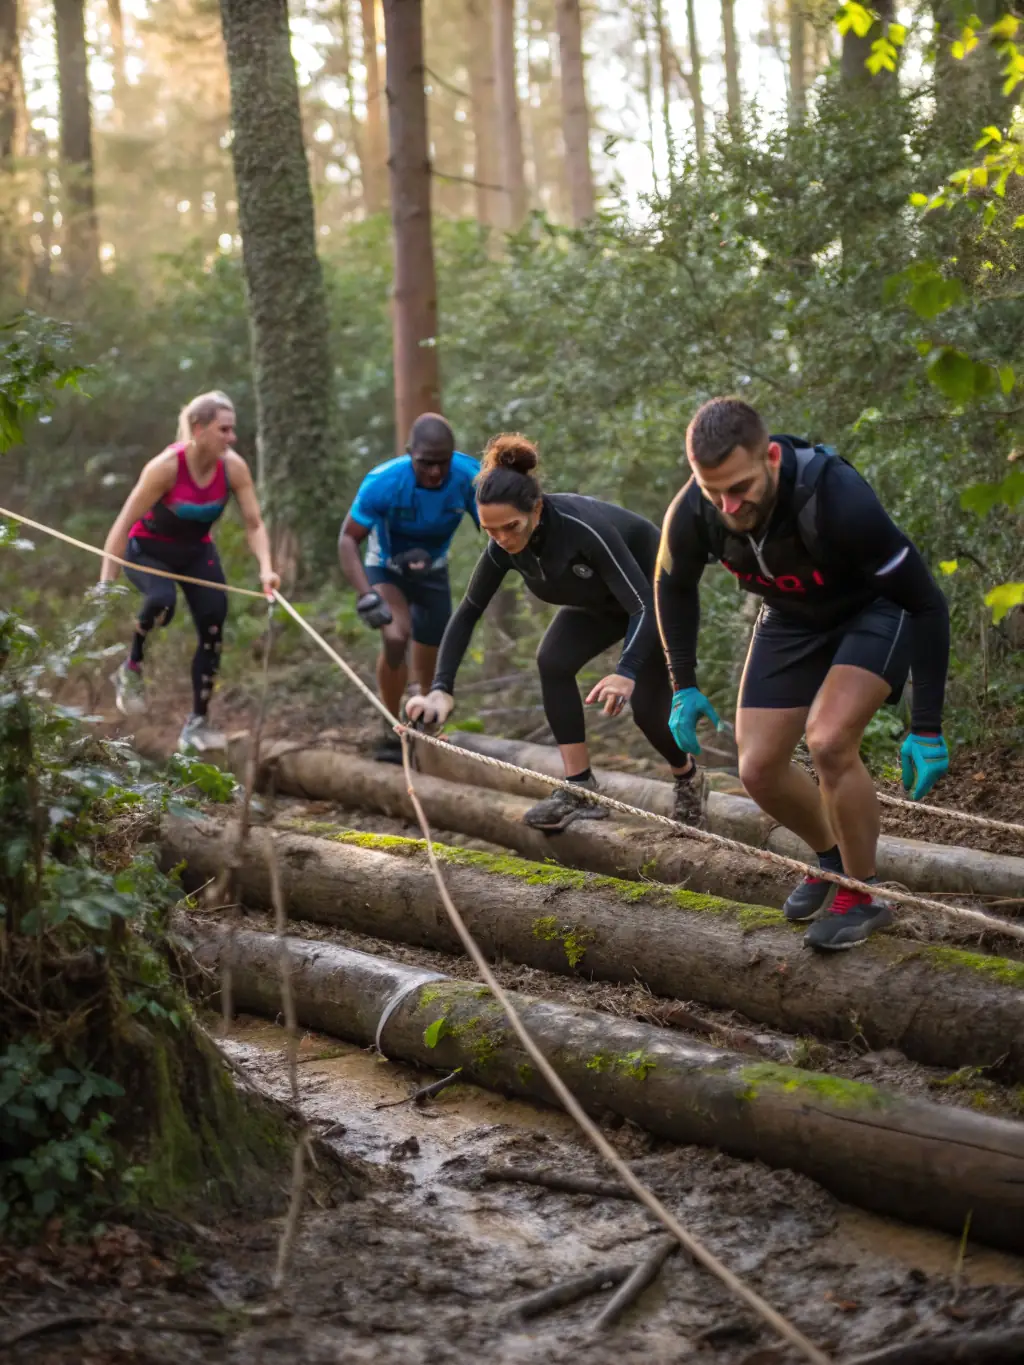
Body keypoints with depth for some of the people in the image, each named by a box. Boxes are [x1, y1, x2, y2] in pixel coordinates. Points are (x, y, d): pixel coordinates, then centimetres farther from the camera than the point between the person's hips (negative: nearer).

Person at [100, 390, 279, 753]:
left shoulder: (234, 468, -18)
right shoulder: (166, 467, -29)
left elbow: (254, 524, -13)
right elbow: (124, 524, -25)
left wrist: (265, 568, -31)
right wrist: (106, 581, -28)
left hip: (196, 551, 5)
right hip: (148, 549, -5)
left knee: (213, 628, -7)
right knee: (162, 600, -36)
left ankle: (197, 722, 4)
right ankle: (131, 670, -10)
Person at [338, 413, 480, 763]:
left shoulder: (469, 477, -28)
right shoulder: (383, 482, -34)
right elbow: (348, 539, -25)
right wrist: (366, 596, -39)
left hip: (433, 571, 3)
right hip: (386, 569, -3)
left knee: (429, 663, 13)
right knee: (395, 637, -30)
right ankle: (392, 732, -14)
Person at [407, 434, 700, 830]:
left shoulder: (583, 527, -42)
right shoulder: (503, 546, -24)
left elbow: (644, 606, -44)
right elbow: (468, 613, -16)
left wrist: (627, 672, -61)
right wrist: (441, 689, -27)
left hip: (655, 592, -6)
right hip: (598, 601, 6)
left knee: (647, 705, -9)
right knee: (552, 662, -19)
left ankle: (687, 775, 25)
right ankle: (580, 791, -14)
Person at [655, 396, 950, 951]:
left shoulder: (841, 502, -40)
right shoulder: (692, 515, -26)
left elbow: (926, 603, -28)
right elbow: (674, 585, 0)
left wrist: (927, 728, -26)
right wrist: (683, 686, 0)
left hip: (874, 612, -5)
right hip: (791, 619, 5)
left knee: (828, 740, -26)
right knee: (758, 770, 0)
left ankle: (862, 894, -5)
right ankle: (831, 857, 31)